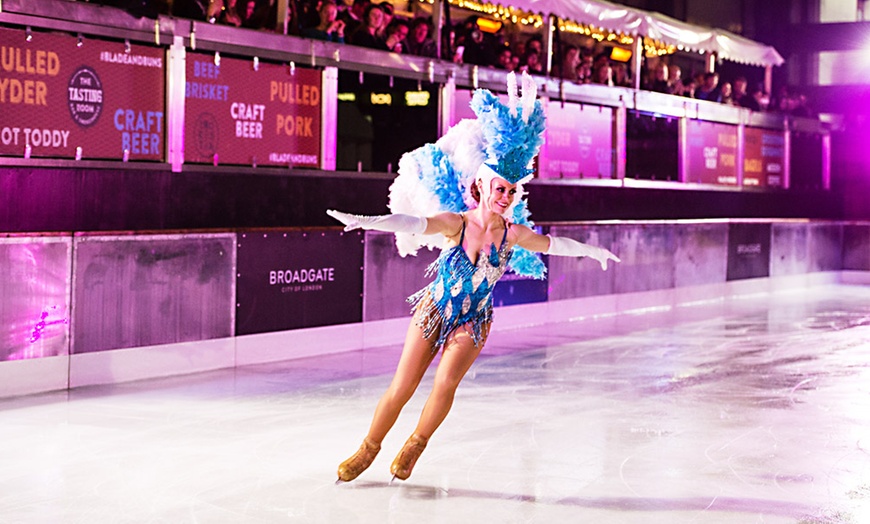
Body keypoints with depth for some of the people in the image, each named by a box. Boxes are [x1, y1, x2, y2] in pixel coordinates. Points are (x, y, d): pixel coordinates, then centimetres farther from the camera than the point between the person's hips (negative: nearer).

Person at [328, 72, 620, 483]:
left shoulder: (513, 233, -11)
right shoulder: (457, 223, -20)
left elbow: (552, 244, 7)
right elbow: (415, 222, -37)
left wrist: (592, 251, 19)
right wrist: (366, 221, -53)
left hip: (472, 321, 2)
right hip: (434, 310, -2)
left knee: (445, 383, -18)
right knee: (400, 389, -1)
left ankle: (414, 446, 6)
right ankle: (368, 450, 20)